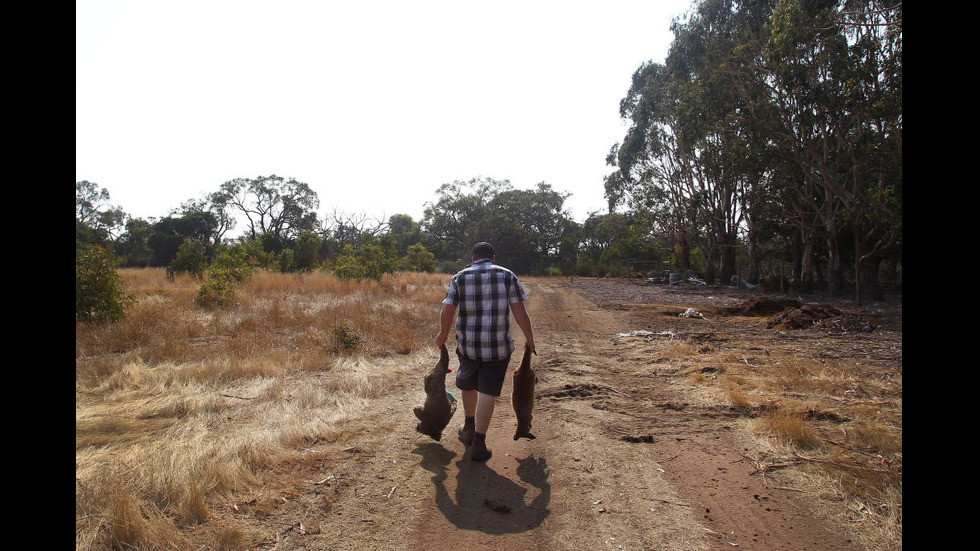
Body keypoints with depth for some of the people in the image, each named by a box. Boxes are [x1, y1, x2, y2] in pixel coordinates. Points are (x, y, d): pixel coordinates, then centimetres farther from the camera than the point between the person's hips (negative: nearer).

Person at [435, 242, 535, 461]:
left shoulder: (459, 278, 2)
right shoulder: (507, 276, -1)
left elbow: (447, 311, -4)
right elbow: (519, 311, -5)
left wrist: (443, 335, 11)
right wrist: (529, 337, 6)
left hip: (468, 344, 2)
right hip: (499, 346, -2)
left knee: (468, 385, 24)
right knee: (487, 392, 3)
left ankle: (469, 427, 42)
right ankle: (478, 443, 5)